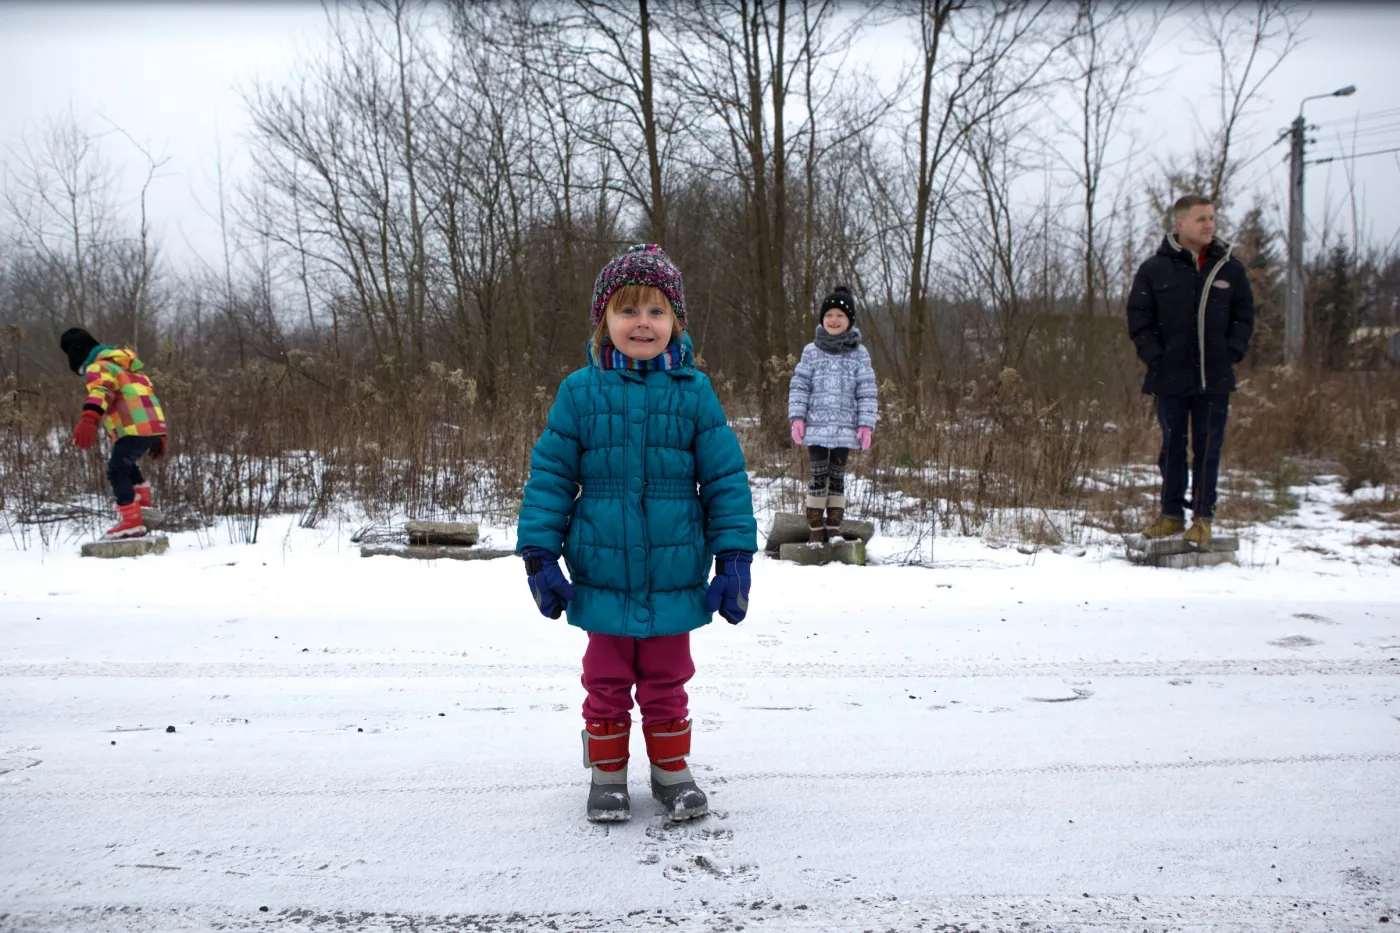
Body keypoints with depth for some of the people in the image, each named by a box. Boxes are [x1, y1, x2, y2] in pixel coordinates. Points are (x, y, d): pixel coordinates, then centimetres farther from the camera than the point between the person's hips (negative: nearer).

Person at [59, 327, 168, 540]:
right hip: (154, 425, 9)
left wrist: (88, 419, -44)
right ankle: (144, 502, 27)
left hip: (136, 429, -9)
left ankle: (131, 521, -6)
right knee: (125, 463, 29)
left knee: (117, 470, -3)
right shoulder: (123, 366, 30)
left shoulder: (98, 368, -2)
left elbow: (101, 391, -27)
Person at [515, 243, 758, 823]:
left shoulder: (693, 392, -5)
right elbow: (550, 474, -1)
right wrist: (539, 554, -4)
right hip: (602, 578, 0)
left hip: (674, 578, 0)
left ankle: (671, 768, 35)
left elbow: (725, 478, -1)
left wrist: (734, 558, -3)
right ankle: (607, 771, 34)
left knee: (666, 682, 16)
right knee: (606, 682, 16)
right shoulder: (580, 391, -5)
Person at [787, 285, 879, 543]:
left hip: (844, 428, 1)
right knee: (818, 476, -1)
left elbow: (867, 391, 3)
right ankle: (815, 530, 6)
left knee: (837, 478, 7)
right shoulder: (811, 351, 4)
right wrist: (797, 417, -6)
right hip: (816, 427, -1)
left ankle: (834, 529, 14)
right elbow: (799, 386, 3)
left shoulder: (859, 354, 4)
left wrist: (866, 424, -4)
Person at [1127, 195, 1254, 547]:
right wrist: (1154, 357, -7)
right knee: (1172, 446, 7)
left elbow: (1245, 316, 12)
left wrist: (1232, 352, -2)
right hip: (1170, 377, -1)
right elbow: (1138, 319, 2)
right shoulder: (1154, 269, 0)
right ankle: (1172, 514, 18)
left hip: (1215, 379, 1)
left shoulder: (1230, 268, 6)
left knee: (1208, 448, 5)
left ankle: (1203, 517, 14)